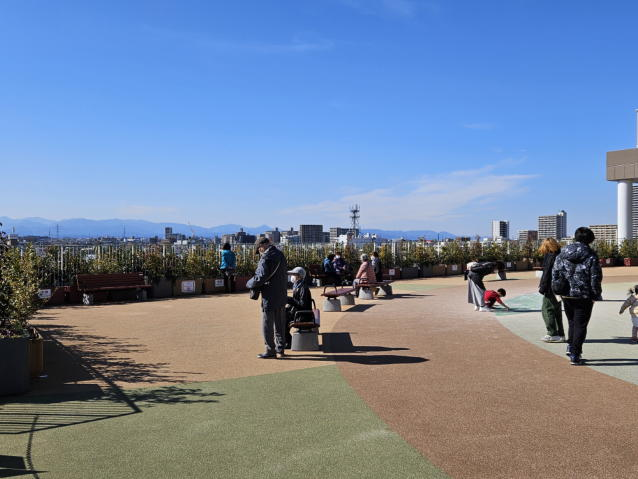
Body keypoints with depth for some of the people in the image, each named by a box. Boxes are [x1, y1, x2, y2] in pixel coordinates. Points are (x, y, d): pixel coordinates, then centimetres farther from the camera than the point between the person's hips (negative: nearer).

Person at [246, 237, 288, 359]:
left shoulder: (266, 258, -18)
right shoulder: (280, 254, 9)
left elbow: (260, 277, -21)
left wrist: (249, 284, -4)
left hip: (270, 296, -9)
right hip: (282, 295, 9)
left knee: (267, 324, 2)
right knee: (280, 324, 16)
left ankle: (270, 351, 6)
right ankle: (280, 349, 25)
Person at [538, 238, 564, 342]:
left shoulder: (549, 256, -14)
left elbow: (547, 273, -17)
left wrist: (542, 287, -12)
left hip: (551, 288, -9)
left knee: (547, 310, -1)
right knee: (557, 311, 16)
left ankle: (552, 334, -1)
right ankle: (560, 334, 22)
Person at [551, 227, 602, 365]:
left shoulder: (561, 254, 2)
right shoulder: (591, 256, -11)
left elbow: (555, 273, 4)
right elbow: (595, 278, -9)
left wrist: (558, 290, 12)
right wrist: (597, 295, 3)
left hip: (566, 295, 4)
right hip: (584, 297, -4)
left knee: (572, 322, 22)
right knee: (580, 325, 4)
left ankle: (571, 346, 16)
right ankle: (575, 355, 4)